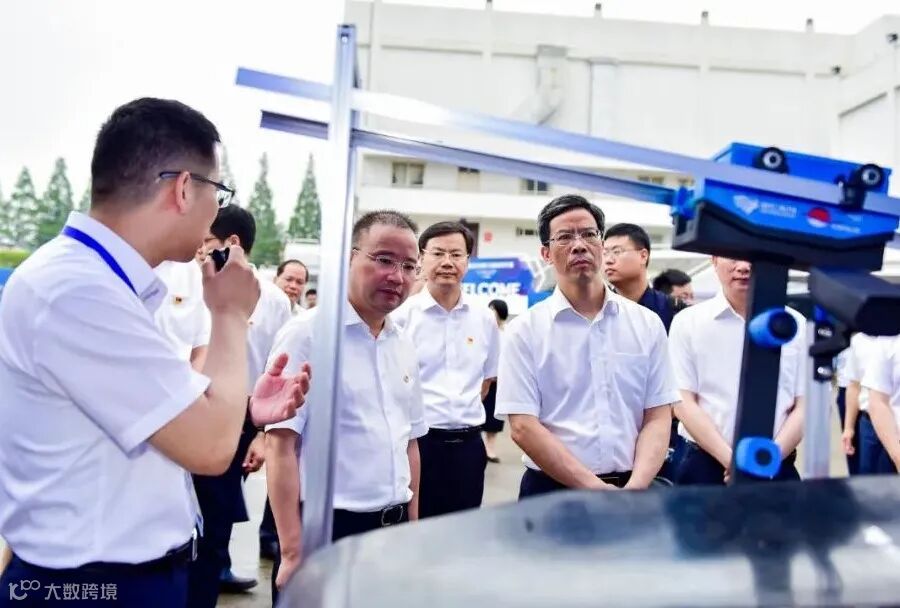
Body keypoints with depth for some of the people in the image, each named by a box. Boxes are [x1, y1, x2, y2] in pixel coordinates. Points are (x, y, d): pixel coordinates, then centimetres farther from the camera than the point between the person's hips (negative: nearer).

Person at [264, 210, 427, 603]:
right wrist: (292, 552, -17)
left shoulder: (404, 348, 9)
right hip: (326, 529, -6)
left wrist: (412, 527, 13)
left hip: (392, 530, 6)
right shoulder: (307, 334, -11)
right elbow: (280, 442, -14)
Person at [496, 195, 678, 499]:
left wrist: (634, 489, -13)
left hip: (631, 489, 2)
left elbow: (658, 418, 1)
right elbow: (523, 426, -10)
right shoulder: (525, 330, -5)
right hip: (551, 492, -2)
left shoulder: (647, 324, 3)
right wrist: (596, 488, -16)